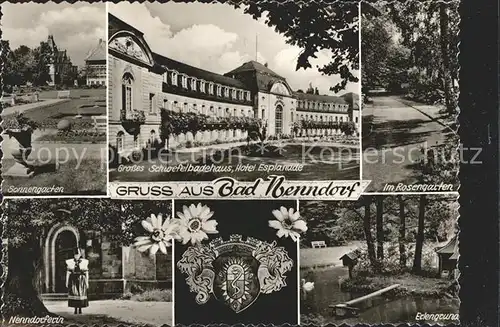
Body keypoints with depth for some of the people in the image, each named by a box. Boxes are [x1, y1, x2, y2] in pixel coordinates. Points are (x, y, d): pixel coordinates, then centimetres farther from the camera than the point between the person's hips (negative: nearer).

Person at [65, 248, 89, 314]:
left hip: (81, 280, 0)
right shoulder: (70, 262, 2)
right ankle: (75, 309, 9)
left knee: (81, 294, 1)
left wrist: (87, 282, 3)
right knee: (74, 294, 0)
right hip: (73, 280, 0)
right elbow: (68, 272, 5)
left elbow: (86, 273, 4)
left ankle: (80, 309, 11)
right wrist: (67, 281, 2)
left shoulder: (84, 262, 0)